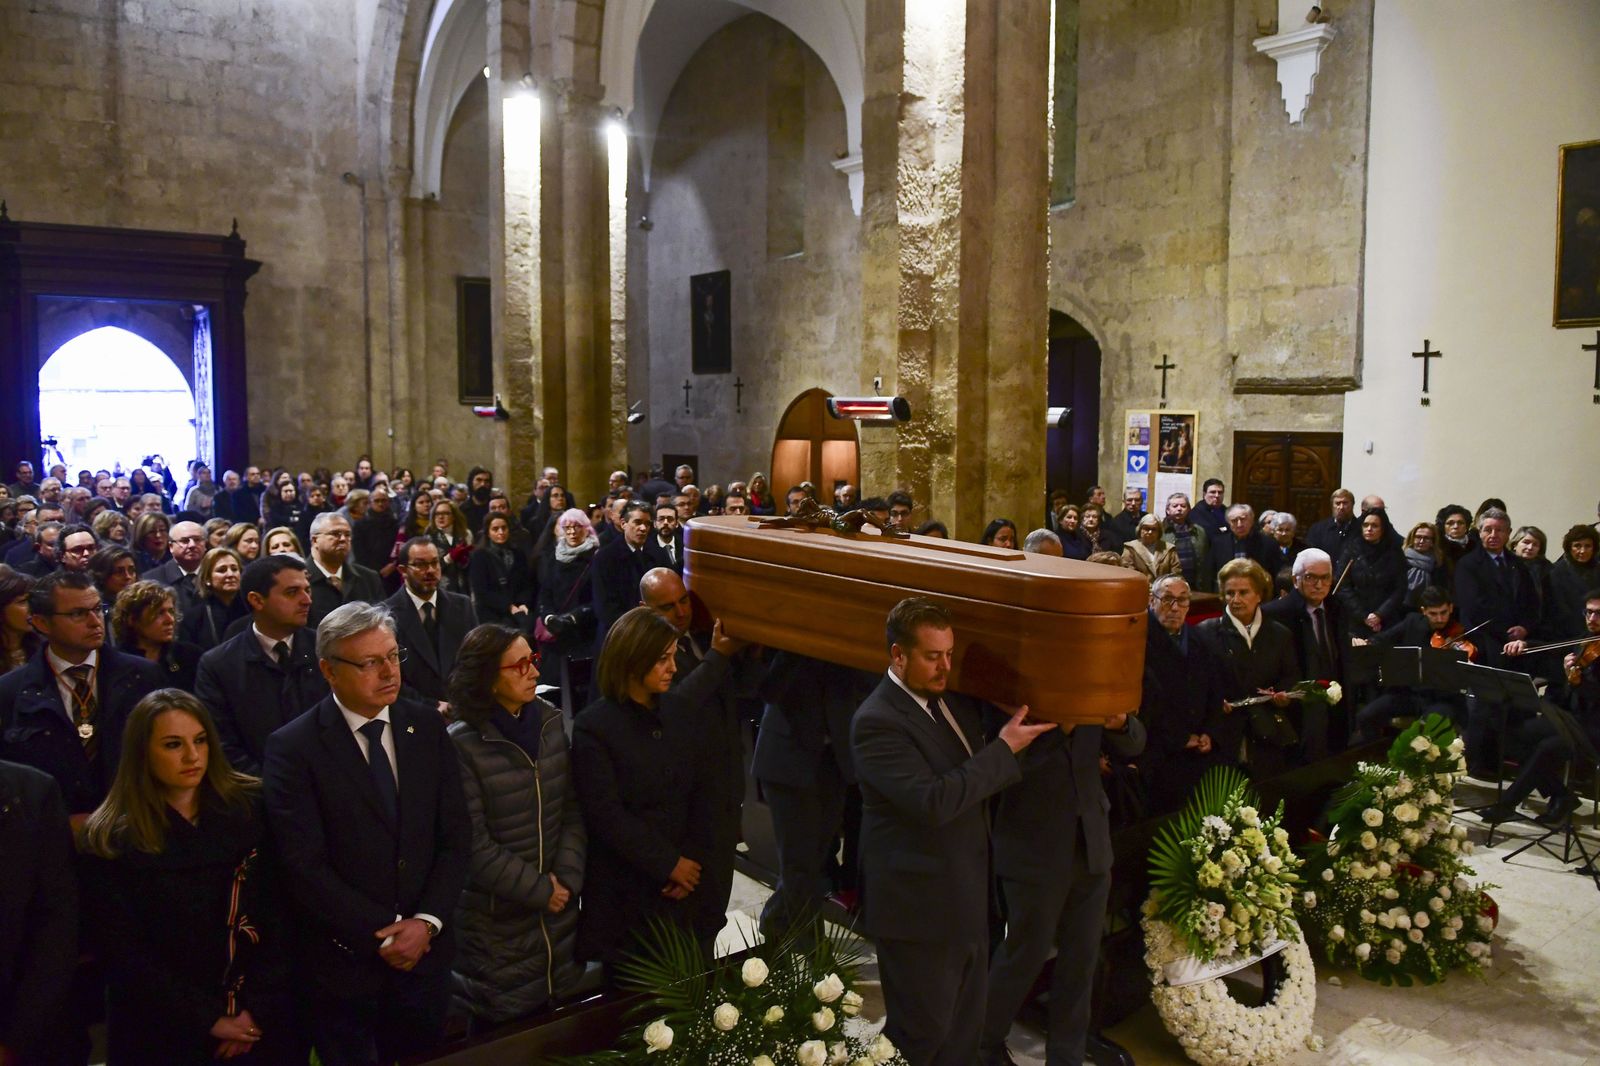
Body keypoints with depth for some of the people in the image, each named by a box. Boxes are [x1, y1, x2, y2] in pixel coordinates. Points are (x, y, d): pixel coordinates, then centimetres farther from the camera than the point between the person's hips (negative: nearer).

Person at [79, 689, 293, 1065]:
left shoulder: (250, 808, -4)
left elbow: (279, 915, -5)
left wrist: (257, 1009, -12)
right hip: (161, 1035, -1)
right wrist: (208, 1021, -12)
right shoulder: (110, 841, -8)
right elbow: (123, 955, -9)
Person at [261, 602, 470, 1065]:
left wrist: (427, 922, -10)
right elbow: (305, 866, -15)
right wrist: (383, 935, -15)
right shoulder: (293, 747, -11)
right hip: (343, 961, -3)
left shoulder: (428, 727, 0)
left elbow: (456, 836, 1)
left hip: (425, 950, 3)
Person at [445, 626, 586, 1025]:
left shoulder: (550, 722, 0)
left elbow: (571, 808, 3)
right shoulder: (462, 745, -17)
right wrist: (538, 890, -12)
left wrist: (567, 878, -7)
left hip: (559, 908, 5)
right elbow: (475, 844, -17)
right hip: (499, 922, -5)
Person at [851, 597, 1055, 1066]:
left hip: (967, 896, 8)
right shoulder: (877, 722, -22)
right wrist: (1004, 749, -22)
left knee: (964, 1026, 19)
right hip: (919, 905, -8)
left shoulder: (955, 698, 5)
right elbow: (935, 801, -30)